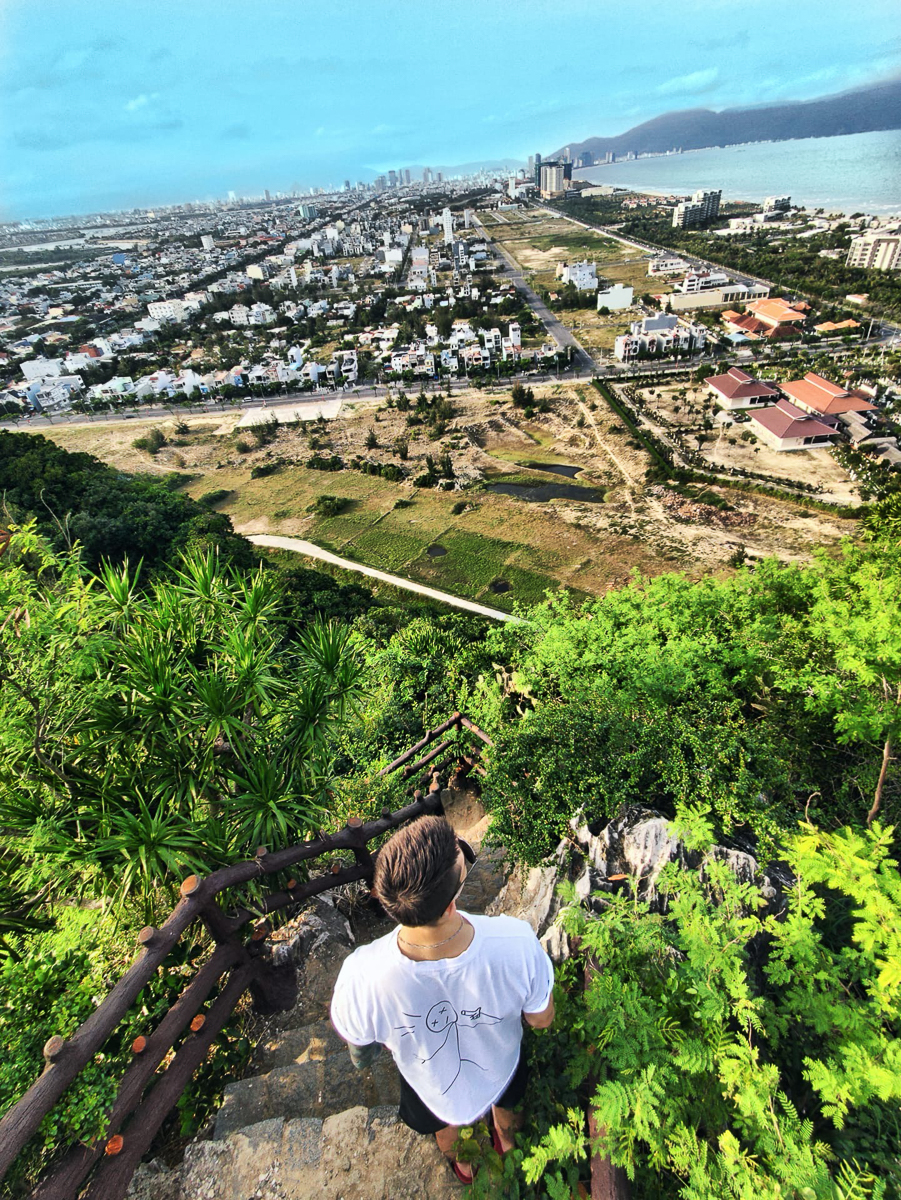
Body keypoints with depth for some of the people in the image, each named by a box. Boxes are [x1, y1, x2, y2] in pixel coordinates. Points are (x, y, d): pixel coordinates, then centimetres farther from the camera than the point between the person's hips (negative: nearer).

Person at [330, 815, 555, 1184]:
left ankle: (460, 1165, 70)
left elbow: (353, 1035, -18)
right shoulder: (516, 943, -45)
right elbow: (541, 1019, -22)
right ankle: (506, 1139, 72)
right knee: (505, 1105, 39)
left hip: (434, 1086, 0)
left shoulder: (362, 976, -45)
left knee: (444, 1123, 38)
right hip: (499, 1071, 0)